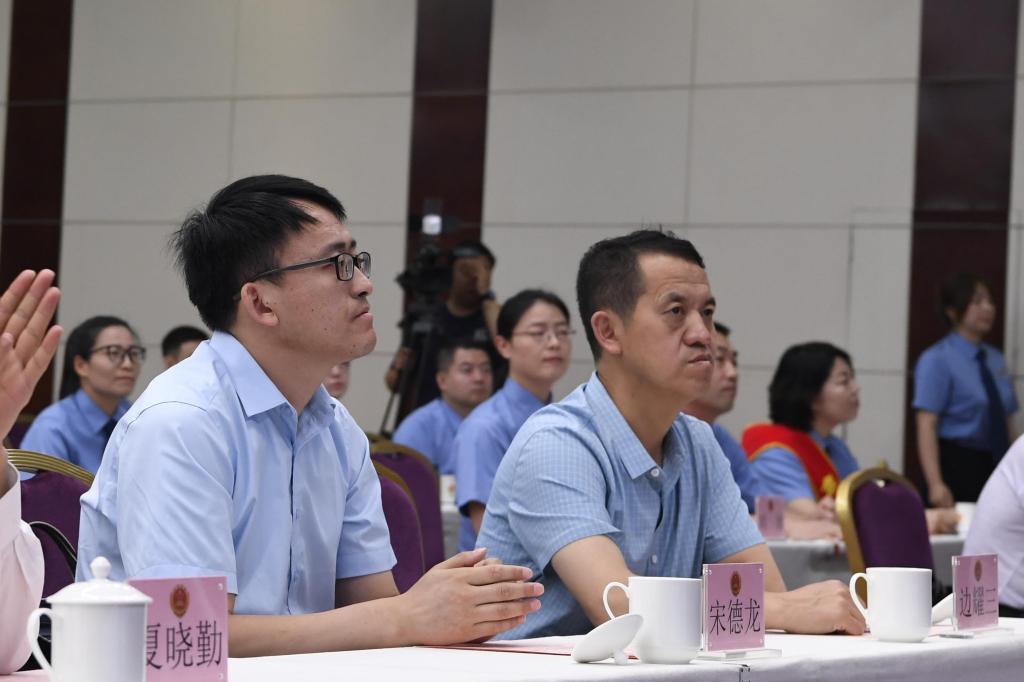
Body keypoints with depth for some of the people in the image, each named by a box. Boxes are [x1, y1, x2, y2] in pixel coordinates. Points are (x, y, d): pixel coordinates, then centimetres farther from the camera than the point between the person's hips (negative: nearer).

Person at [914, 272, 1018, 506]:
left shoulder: (995, 360, 12)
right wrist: (935, 484, -24)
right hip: (957, 467, -6)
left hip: (995, 467, 6)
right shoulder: (937, 360, -8)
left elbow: (1006, 421, 17)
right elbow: (926, 426, -15)